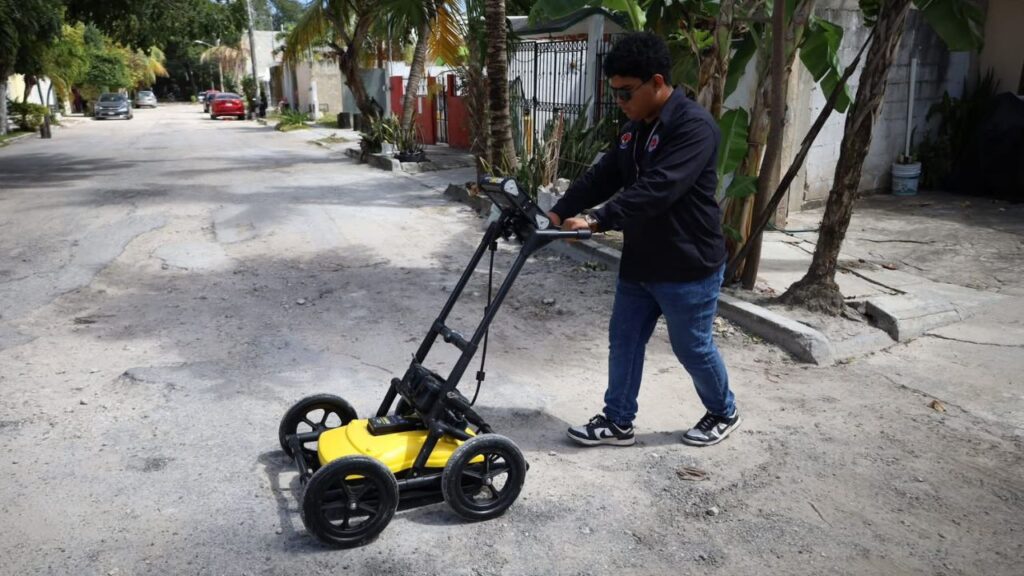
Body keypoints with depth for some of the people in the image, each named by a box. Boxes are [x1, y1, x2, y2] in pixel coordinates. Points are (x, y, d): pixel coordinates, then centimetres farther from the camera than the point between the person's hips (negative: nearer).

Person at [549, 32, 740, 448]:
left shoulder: (694, 126, -22)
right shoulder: (634, 128, 8)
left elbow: (656, 189, -33)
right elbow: (602, 177, 7)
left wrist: (597, 221, -38)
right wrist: (559, 213, -5)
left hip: (688, 267, -8)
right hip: (638, 263, 8)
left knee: (693, 348, 9)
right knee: (623, 342, 12)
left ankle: (724, 414, 34)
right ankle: (617, 422, 26)